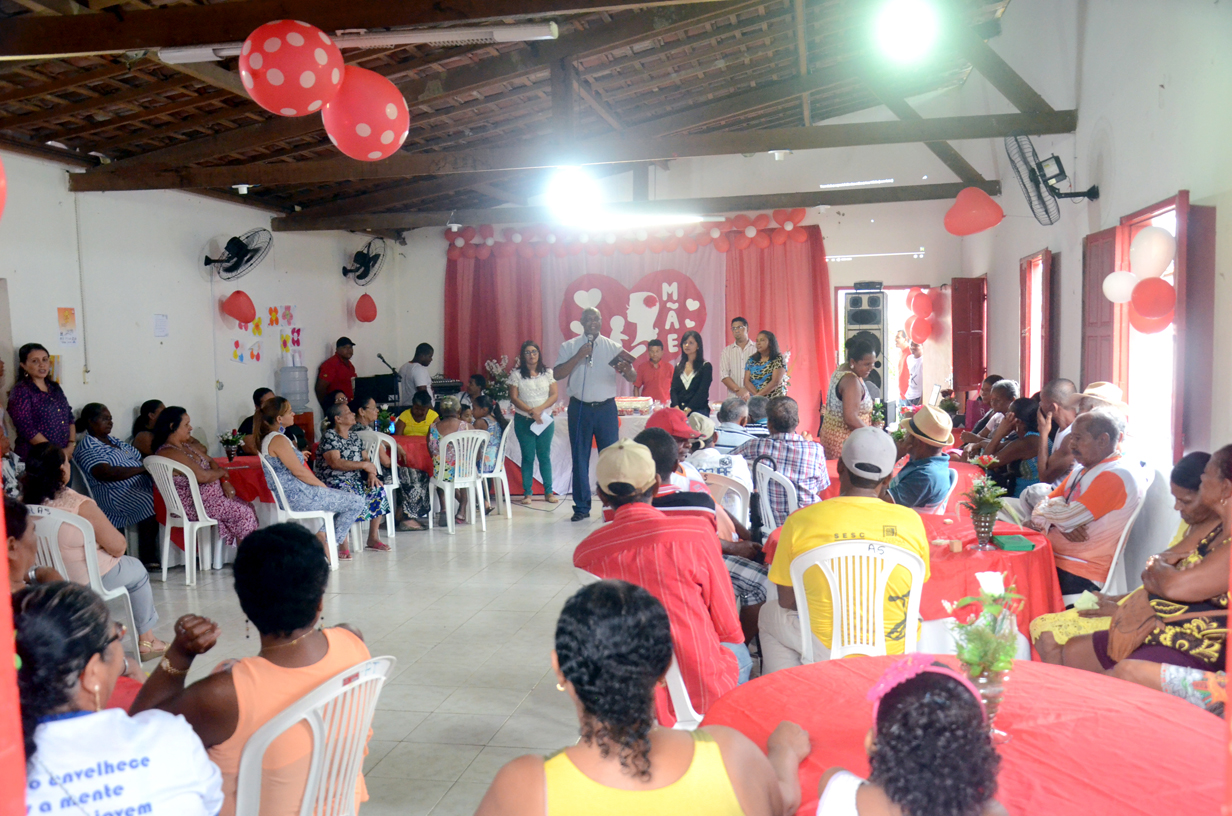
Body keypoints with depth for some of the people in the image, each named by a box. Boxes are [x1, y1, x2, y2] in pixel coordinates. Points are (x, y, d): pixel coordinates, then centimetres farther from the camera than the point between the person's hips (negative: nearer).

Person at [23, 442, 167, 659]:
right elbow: (118, 547, -19)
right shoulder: (81, 506, -28)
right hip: (86, 581, -6)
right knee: (137, 570, 22)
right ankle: (146, 641, 30)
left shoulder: (24, 504, -11)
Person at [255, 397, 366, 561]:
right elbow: (299, 471, -18)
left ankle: (322, 534, 14)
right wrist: (323, 486, -8)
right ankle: (328, 542, 4)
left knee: (341, 498, 27)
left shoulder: (267, 438, 13)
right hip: (298, 496, -11)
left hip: (289, 494, 11)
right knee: (356, 503, -5)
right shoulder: (278, 440, -18)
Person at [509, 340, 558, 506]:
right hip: (524, 421, -1)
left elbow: (554, 395, 0)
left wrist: (540, 409, -14)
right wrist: (531, 411, -15)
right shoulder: (516, 374, 1)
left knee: (545, 456, 4)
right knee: (528, 457, 1)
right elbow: (513, 398, -5)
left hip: (545, 420, 1)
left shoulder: (548, 373, 6)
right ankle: (527, 493, 5)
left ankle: (548, 492, 8)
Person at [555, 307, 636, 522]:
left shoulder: (613, 347, 7)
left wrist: (627, 370, -25)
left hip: (606, 408, 0)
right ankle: (582, 507, 12)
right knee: (580, 458, 4)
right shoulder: (569, 347, 6)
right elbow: (557, 374, -6)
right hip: (580, 408, 0)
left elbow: (632, 378, -1)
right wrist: (579, 356, -15)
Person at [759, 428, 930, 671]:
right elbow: (916, 592, 7)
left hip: (829, 653, -2)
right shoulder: (911, 520, -7)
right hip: (897, 650, 2)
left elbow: (787, 601, -3)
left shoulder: (800, 521, -12)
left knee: (770, 613, 27)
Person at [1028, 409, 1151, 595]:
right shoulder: (1081, 472, 18)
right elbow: (1039, 511, 14)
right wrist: (1058, 524, -9)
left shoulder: (1118, 475, -11)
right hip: (1051, 560, 8)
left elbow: (1069, 517, -18)